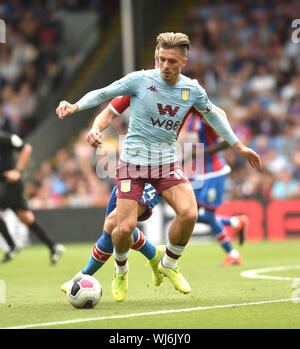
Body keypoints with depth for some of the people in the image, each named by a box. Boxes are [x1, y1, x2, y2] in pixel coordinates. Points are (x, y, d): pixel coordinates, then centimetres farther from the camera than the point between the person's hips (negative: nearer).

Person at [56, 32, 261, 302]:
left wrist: (239, 146, 23)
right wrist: (75, 106, -19)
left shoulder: (193, 90, 0)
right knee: (126, 227, -13)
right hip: (133, 161, -2)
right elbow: (102, 94, -1)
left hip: (167, 162, 3)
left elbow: (212, 115, 19)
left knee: (189, 214, -21)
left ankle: (169, 264, 7)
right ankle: (121, 271, 22)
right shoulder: (140, 80, -10)